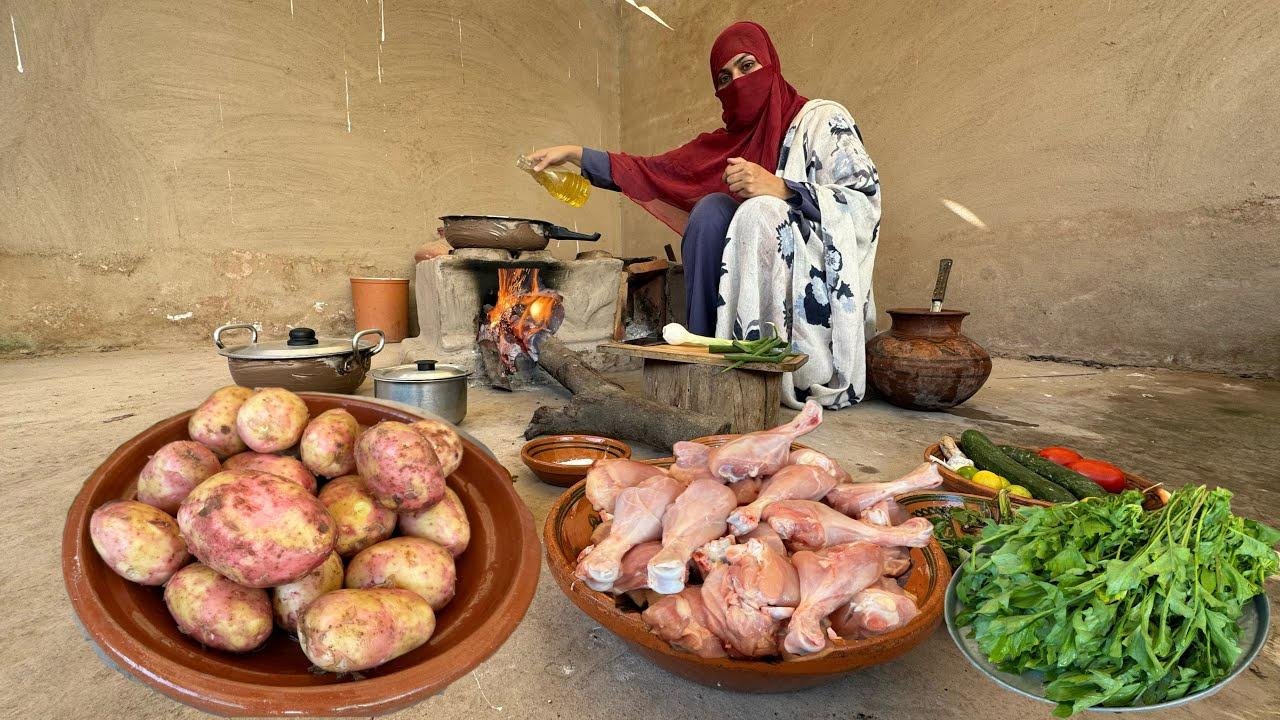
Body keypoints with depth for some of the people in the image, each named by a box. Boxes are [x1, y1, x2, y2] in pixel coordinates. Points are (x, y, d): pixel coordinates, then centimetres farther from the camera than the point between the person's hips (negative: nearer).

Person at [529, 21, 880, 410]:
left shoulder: (821, 118, 1)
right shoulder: (728, 141, 14)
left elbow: (866, 200, -11)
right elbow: (655, 173, 11)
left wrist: (780, 188, -25)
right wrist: (574, 154, 4)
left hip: (821, 284, -4)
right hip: (754, 286, 4)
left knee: (760, 212, -27)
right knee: (712, 208, -17)